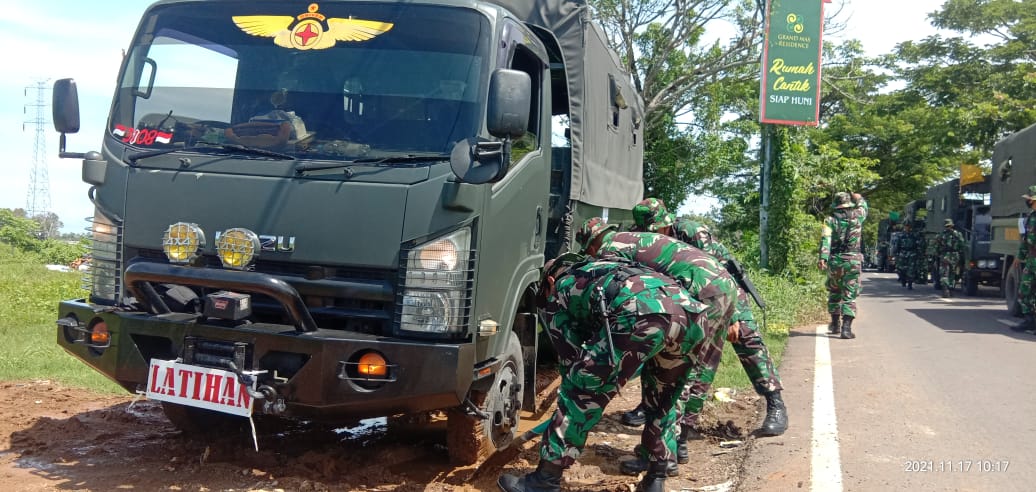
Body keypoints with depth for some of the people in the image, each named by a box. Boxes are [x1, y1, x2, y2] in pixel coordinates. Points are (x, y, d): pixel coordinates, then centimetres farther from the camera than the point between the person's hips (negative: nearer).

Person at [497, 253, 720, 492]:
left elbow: (571, 357, 24)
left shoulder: (554, 295, 27)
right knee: (665, 400, 29)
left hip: (642, 313, -6)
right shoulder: (602, 269, 45)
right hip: (693, 313, 7)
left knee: (581, 392, 8)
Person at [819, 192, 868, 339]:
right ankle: (846, 327, -13)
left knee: (834, 293, 18)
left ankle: (835, 324, 28)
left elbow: (826, 240, -12)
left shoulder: (830, 219, 1)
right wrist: (859, 198, 45)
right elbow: (864, 207, 27)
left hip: (834, 261, 1)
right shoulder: (857, 216, 4)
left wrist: (823, 258, -19)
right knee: (849, 295, -1)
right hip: (853, 261, -1)